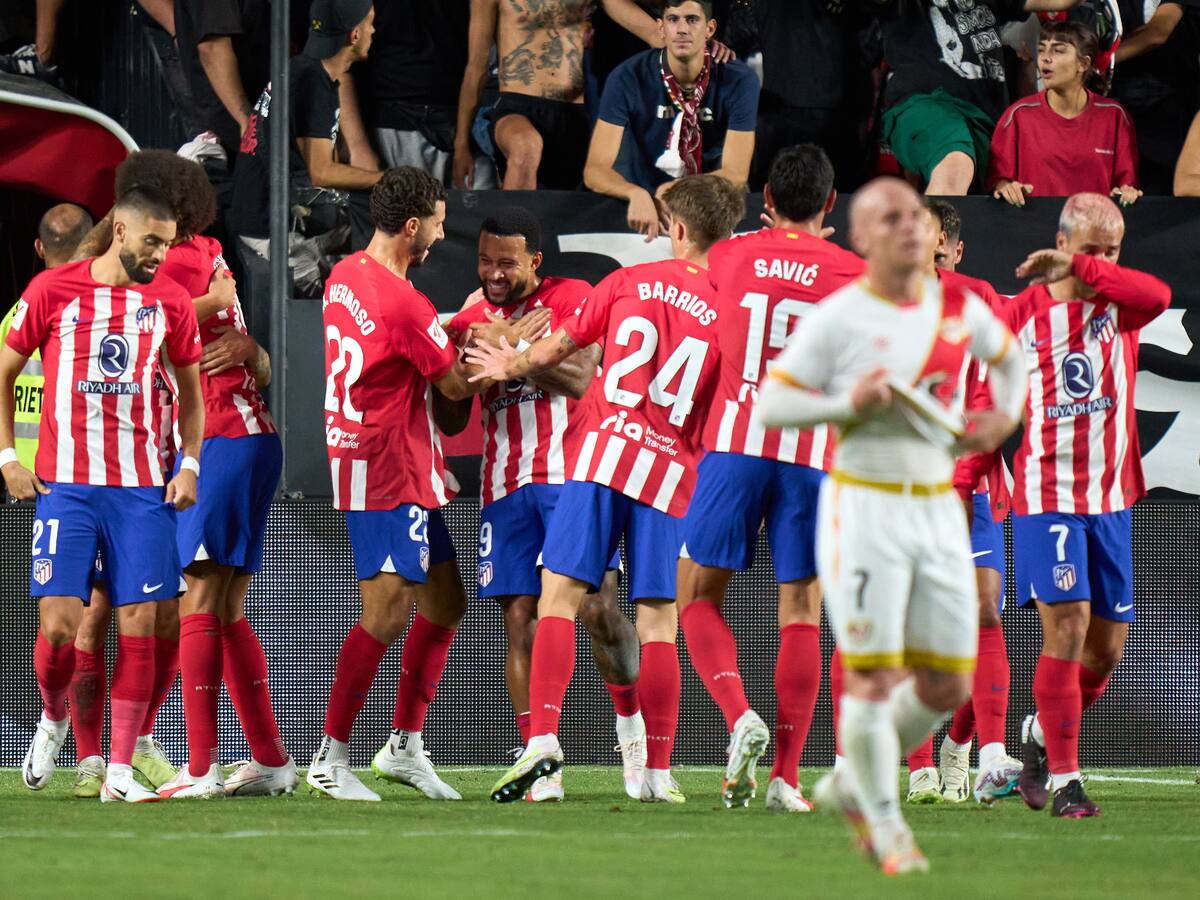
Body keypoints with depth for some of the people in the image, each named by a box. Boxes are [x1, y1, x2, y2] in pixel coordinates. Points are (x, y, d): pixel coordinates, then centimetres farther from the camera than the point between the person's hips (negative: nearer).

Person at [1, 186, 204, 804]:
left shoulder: (170, 302, 6)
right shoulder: (53, 290, -1)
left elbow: (190, 389, 18)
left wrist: (189, 464, 5)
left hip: (142, 490, 2)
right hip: (65, 485, -2)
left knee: (138, 625, -4)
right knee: (59, 625, -11)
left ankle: (120, 771, 2)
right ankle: (54, 718, 20)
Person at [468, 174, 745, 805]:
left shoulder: (628, 282, 5)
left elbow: (556, 349, 17)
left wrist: (509, 366, 37)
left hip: (604, 451, -1)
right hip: (672, 473, 1)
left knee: (558, 595, -2)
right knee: (657, 620, 4)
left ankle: (543, 737, -18)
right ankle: (659, 771, 1)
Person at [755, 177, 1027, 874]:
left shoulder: (961, 309, 6)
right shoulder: (836, 319, -7)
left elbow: (1009, 354, 27)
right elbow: (771, 406, -5)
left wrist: (1006, 414, 9)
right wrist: (848, 404, -19)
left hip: (938, 511, 5)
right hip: (864, 508, -5)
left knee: (948, 687, 5)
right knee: (873, 679, -7)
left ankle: (852, 786, 27)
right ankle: (886, 825, 12)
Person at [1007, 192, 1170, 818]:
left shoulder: (1119, 304, 2)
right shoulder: (1020, 315, 0)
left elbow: (1158, 296, -24)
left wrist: (1079, 269, -24)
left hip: (1111, 497, 3)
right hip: (1045, 496, -3)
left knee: (1107, 647, 8)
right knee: (1067, 625, -16)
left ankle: (1041, 733, 34)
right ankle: (1063, 779, -11)